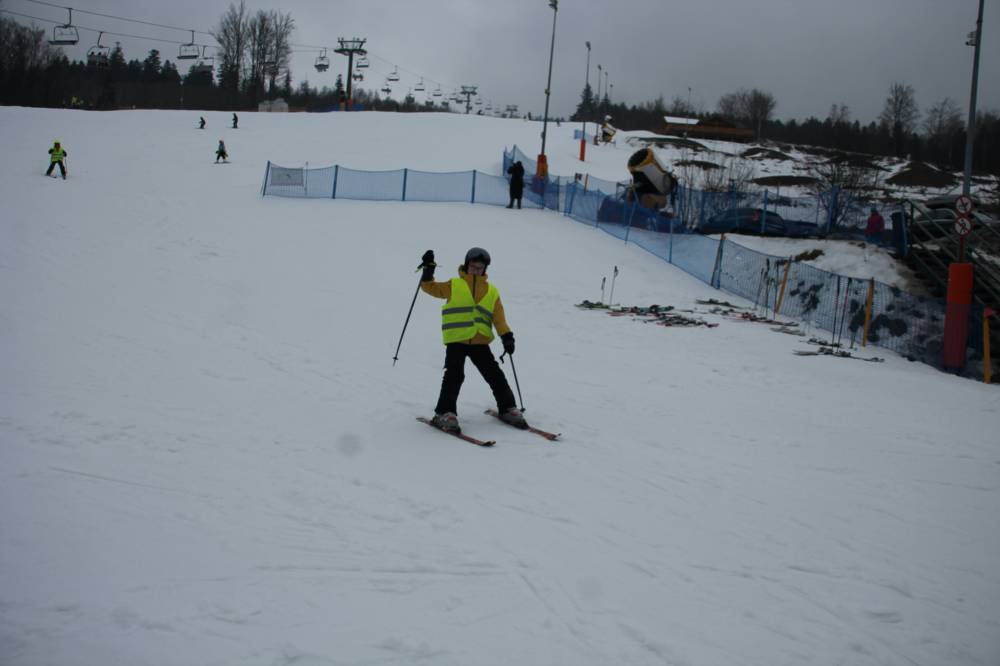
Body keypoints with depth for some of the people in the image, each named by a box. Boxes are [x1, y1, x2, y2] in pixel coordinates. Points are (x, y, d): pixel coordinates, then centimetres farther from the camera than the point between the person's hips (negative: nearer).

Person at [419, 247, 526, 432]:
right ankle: (445, 414, -8)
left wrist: (507, 337, -4)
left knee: (495, 375, 4)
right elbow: (430, 288, 13)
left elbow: (498, 317, 8)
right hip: (456, 341, -2)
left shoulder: (492, 292, 15)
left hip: (480, 342, 3)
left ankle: (508, 409, 18)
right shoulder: (454, 285, 10)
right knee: (454, 376, -15)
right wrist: (428, 271, -3)